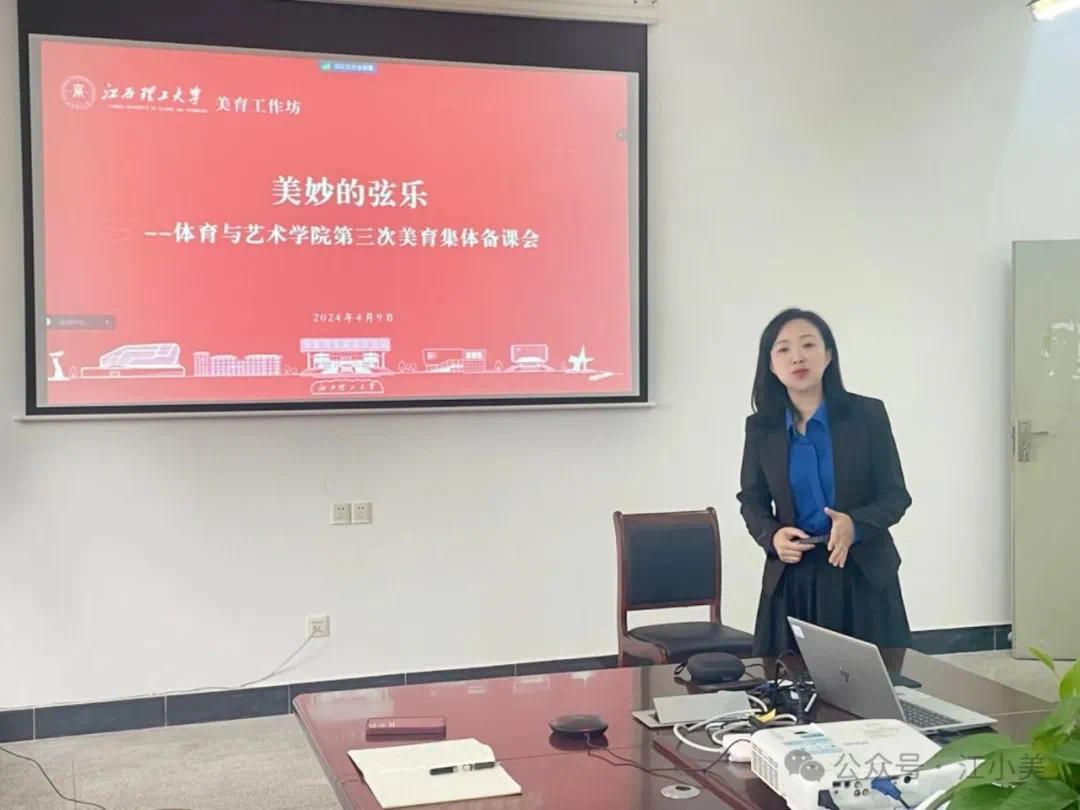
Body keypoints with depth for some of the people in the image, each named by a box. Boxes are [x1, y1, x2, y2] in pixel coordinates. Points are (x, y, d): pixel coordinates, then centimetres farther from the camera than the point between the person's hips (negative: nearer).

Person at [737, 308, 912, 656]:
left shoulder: (868, 414, -4)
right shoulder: (761, 427, 2)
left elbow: (896, 496, -2)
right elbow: (752, 500, 11)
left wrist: (855, 524, -21)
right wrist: (772, 536, -10)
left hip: (863, 576, -1)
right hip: (792, 579, 1)